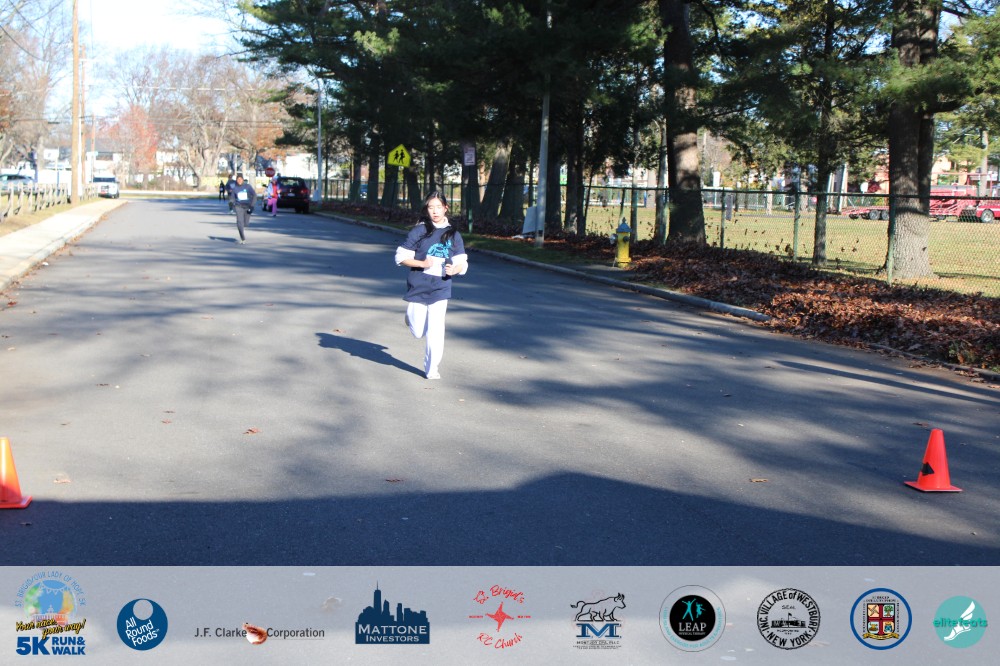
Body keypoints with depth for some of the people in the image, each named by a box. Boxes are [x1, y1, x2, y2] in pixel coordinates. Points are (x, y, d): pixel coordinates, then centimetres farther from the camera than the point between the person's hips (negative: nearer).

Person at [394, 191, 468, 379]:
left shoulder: (453, 234, 4)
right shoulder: (419, 231, -4)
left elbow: (462, 263, 7)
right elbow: (401, 257, -2)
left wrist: (454, 269, -15)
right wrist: (422, 263, -17)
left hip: (440, 289, 1)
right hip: (418, 288, -1)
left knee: (436, 330, -6)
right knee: (417, 332, 7)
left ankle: (432, 368, 7)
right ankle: (411, 314, 41)